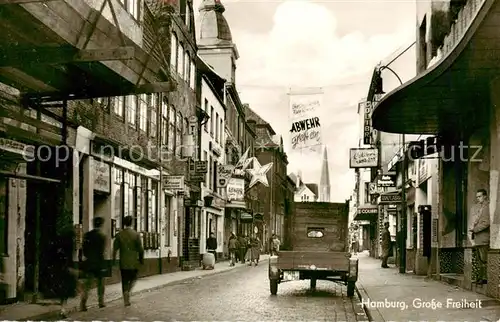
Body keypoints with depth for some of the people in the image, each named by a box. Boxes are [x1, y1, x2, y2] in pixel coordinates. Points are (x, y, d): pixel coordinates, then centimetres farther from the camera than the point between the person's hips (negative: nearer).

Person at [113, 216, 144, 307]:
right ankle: (128, 291, -8)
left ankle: (126, 300, 5)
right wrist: (141, 259, 4)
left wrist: (114, 259, 9)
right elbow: (140, 249, -7)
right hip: (134, 262, -1)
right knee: (133, 278, 17)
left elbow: (115, 248, -1)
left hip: (123, 262, 2)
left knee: (124, 281, 9)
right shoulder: (136, 234, -8)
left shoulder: (119, 234, -2)